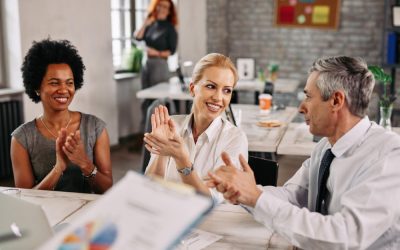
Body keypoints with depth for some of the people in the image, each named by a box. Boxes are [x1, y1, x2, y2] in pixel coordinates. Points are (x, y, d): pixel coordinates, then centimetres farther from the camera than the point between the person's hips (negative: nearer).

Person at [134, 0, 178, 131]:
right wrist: (145, 24, -9)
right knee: (146, 100, 8)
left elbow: (172, 50, -6)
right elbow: (138, 37, -1)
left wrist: (157, 53, -17)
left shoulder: (170, 28, -1)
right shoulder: (151, 25, 11)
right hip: (146, 64, 5)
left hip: (160, 65, -5)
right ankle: (146, 130, 17)